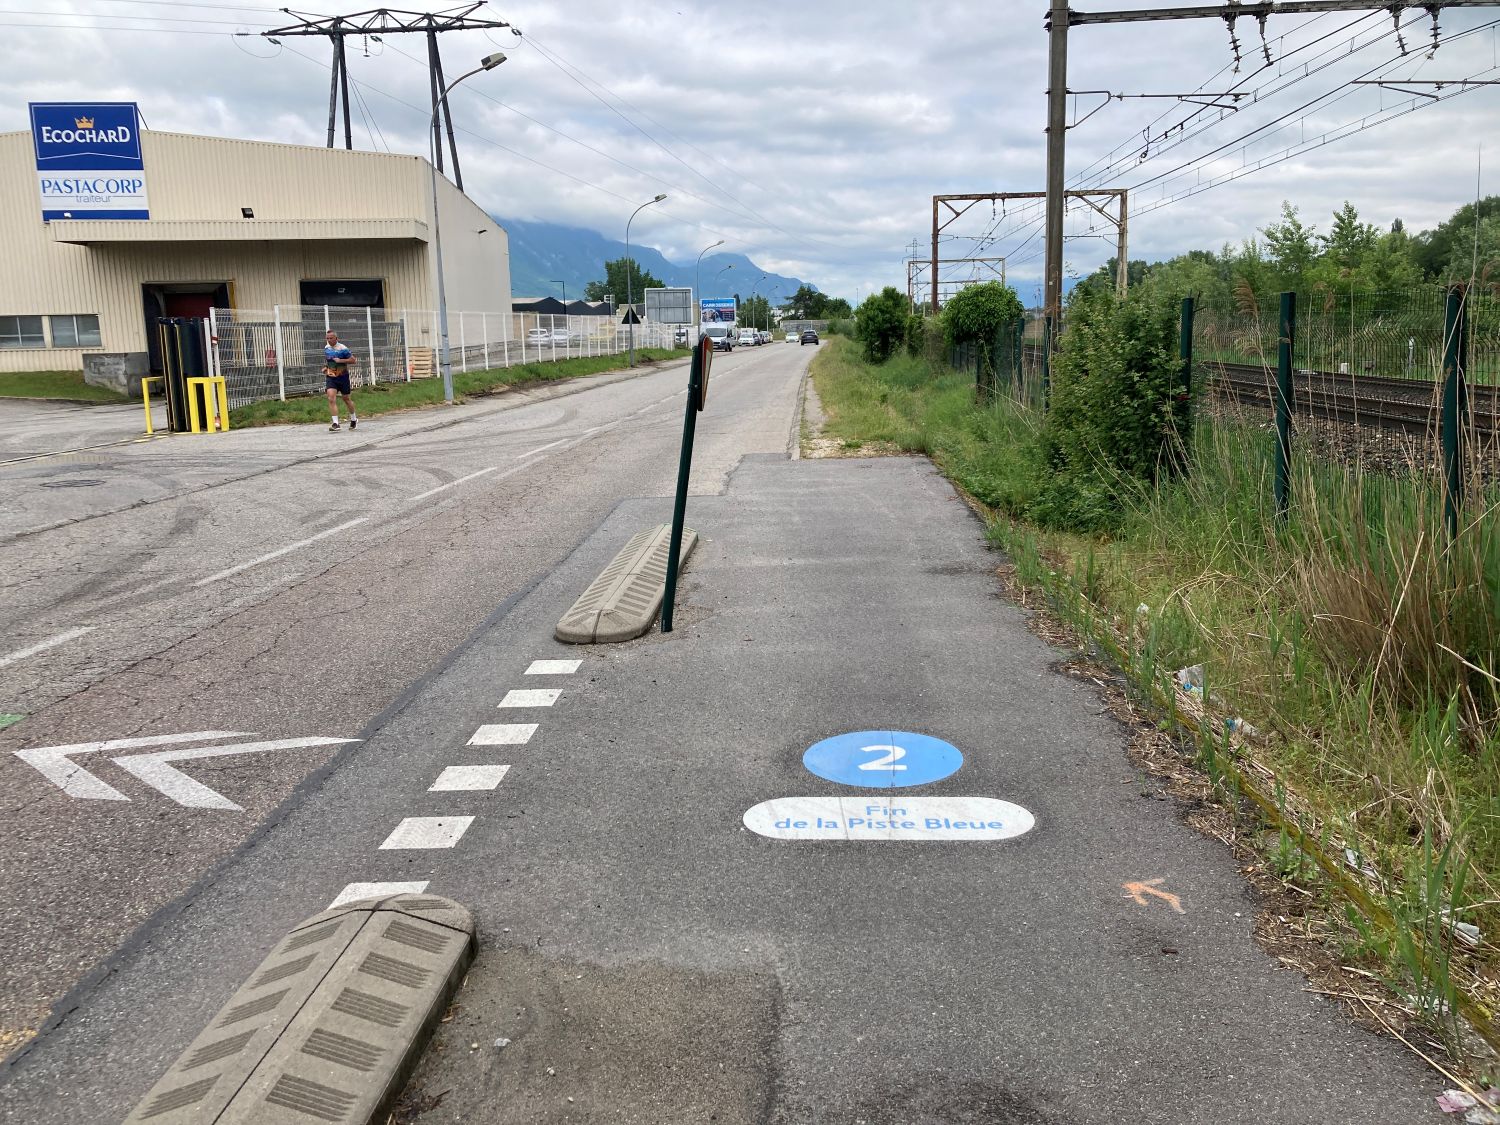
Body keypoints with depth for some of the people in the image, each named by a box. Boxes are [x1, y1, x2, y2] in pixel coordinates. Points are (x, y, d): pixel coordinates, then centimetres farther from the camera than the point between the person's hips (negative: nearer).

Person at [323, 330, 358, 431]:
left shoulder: (342, 349, -14)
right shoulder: (326, 348, 4)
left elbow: (353, 360, -13)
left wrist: (340, 360, -23)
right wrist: (325, 367, 5)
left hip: (342, 377, -3)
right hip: (330, 377, 3)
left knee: (346, 399, 12)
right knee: (331, 399, -15)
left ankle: (354, 419, 36)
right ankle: (336, 423, -18)